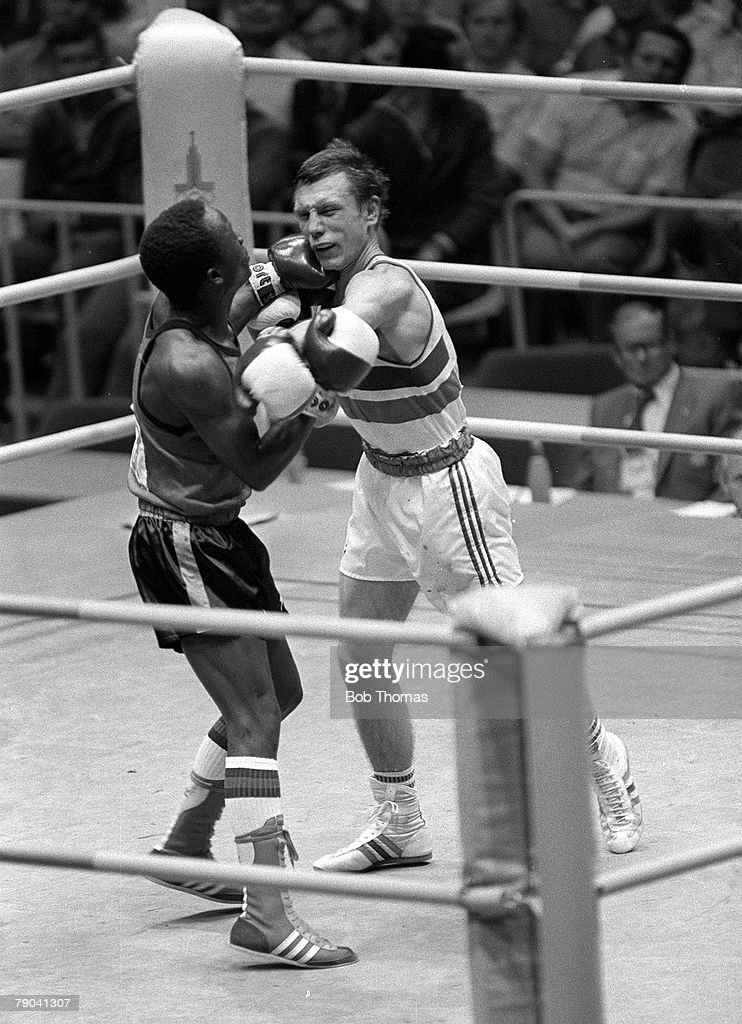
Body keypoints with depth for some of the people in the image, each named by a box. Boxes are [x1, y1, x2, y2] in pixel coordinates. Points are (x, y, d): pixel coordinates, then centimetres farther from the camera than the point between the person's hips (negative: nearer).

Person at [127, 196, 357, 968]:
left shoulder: (175, 315, 0)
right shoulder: (189, 369, -28)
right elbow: (256, 469, -20)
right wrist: (313, 405, -14)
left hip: (215, 538, 10)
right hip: (183, 548, -10)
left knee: (278, 696, 21)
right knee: (255, 721, -15)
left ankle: (186, 846, 34)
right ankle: (267, 915, -21)